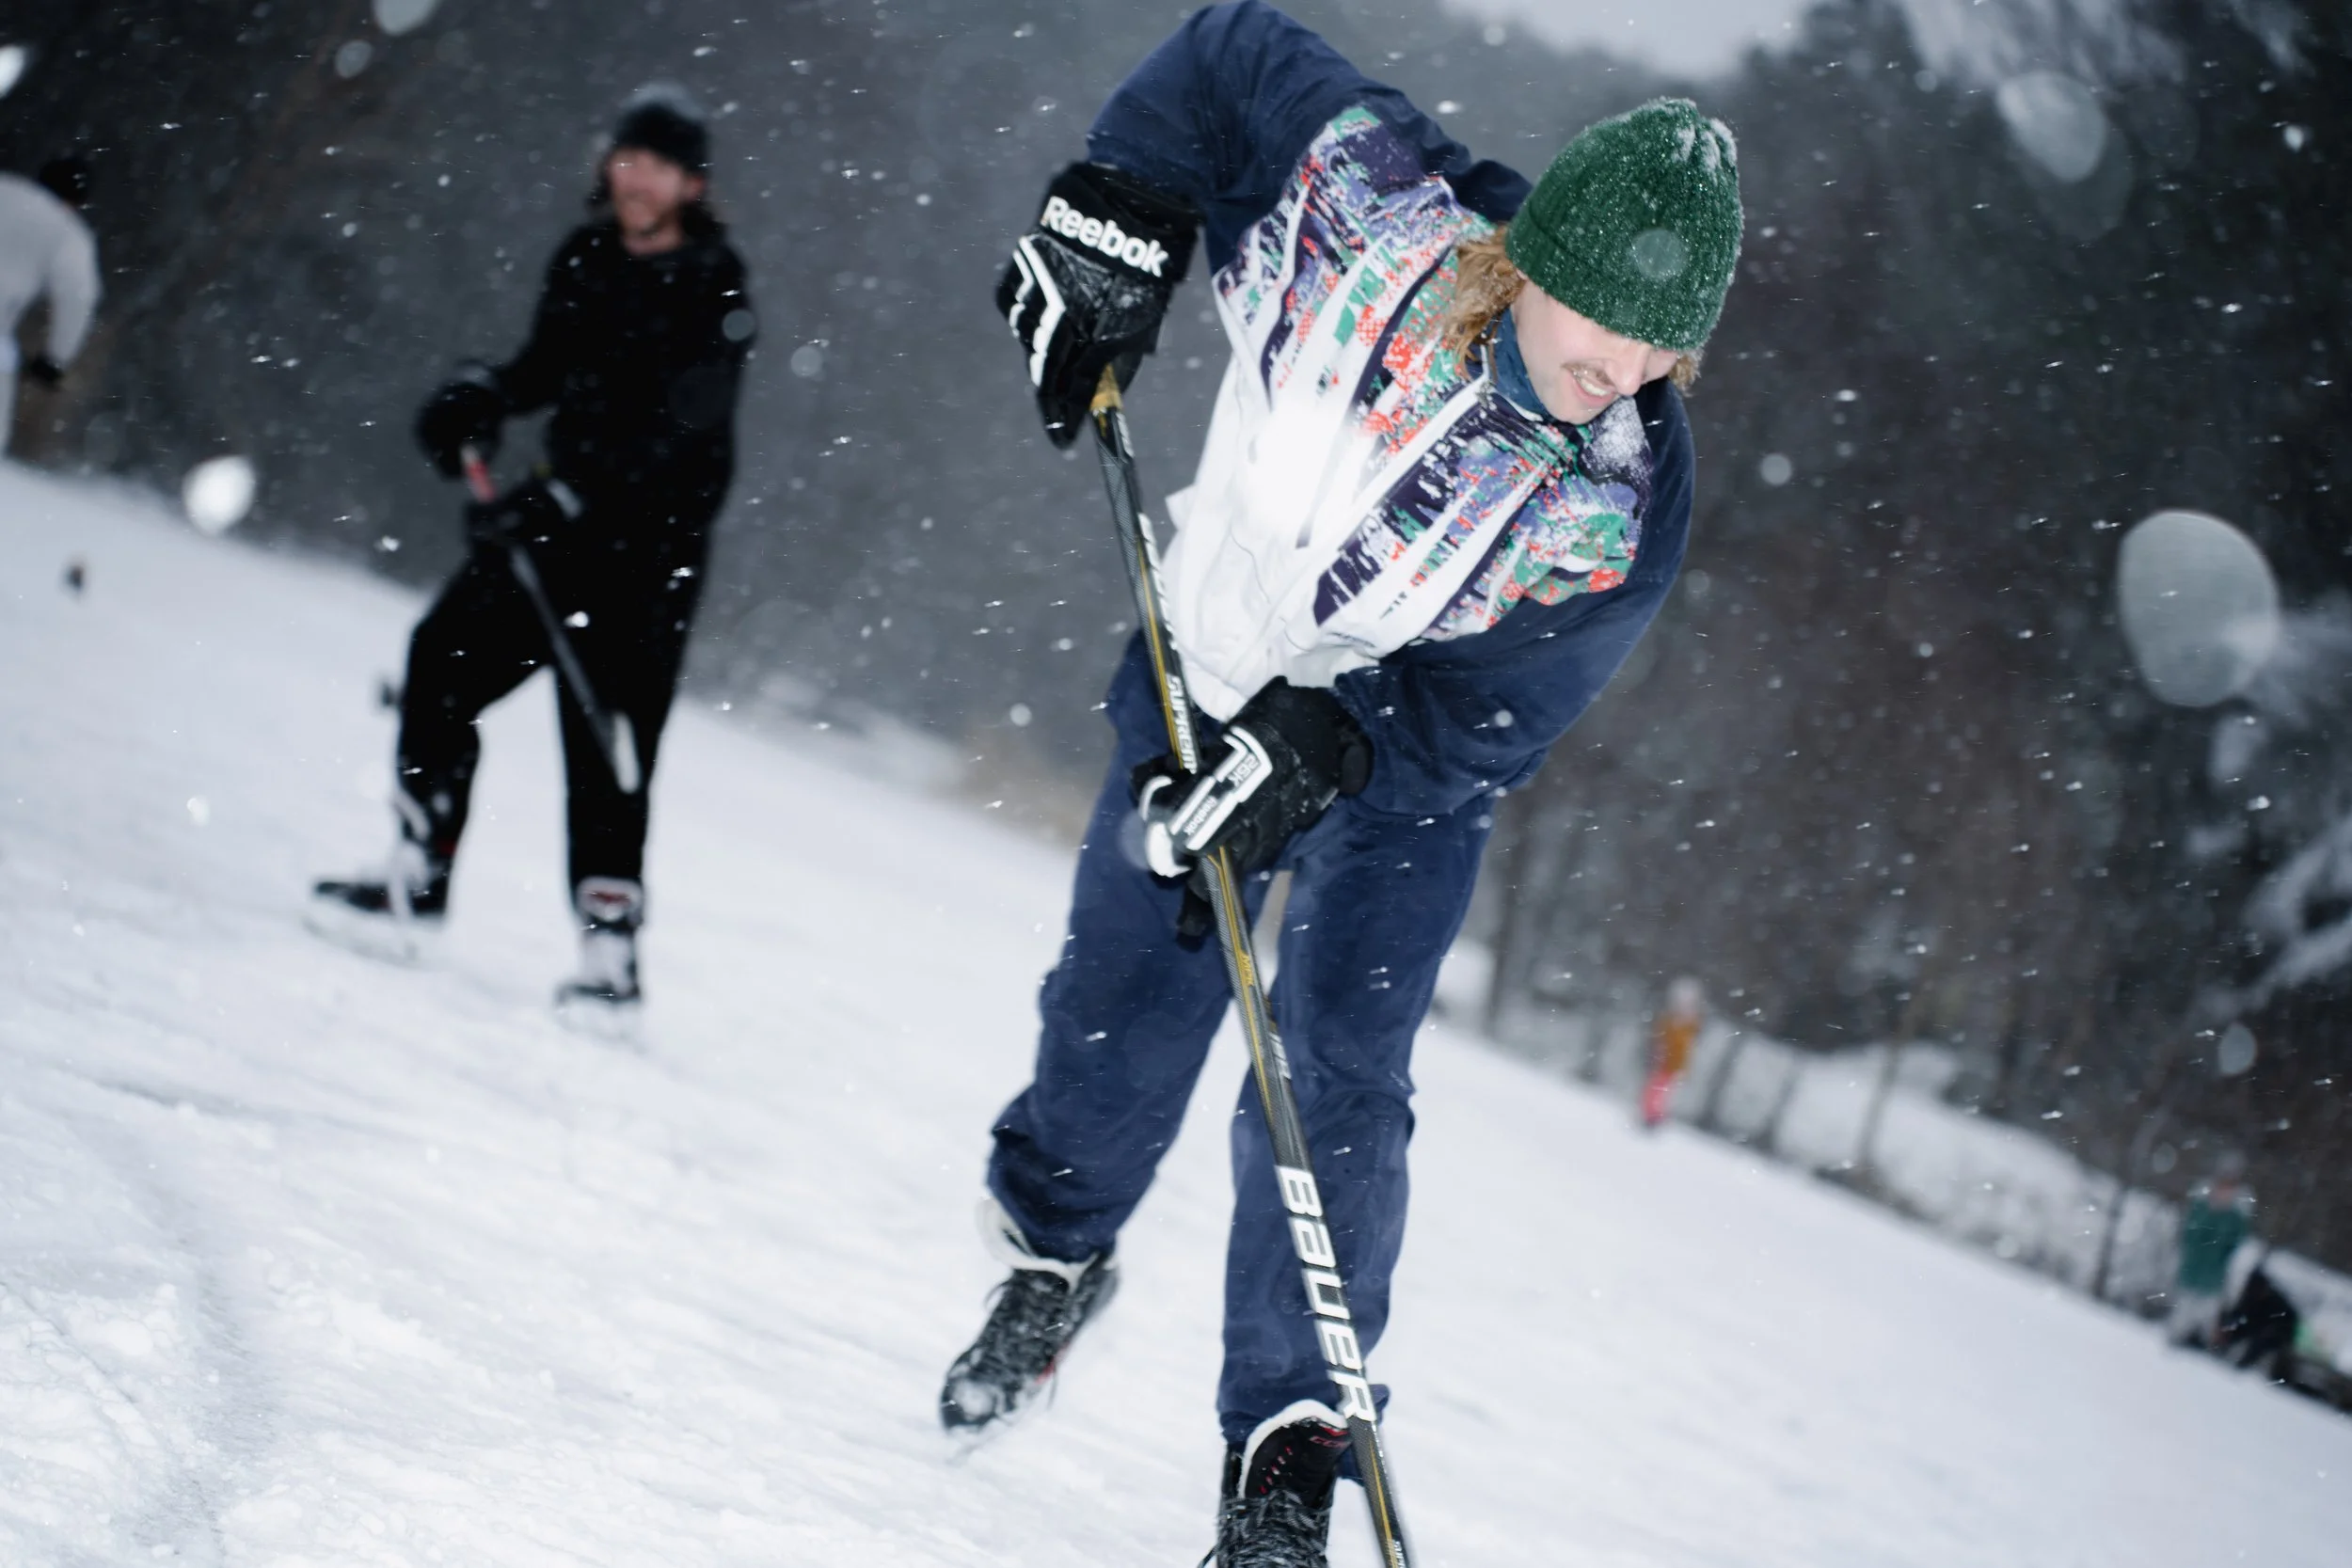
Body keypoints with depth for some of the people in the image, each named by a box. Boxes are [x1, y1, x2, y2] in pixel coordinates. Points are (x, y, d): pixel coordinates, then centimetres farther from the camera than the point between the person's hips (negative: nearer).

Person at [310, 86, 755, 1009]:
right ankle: (417, 883, 17)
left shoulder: (711, 299, -15)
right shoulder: (587, 258, 5)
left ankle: (610, 954, -3)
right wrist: (483, 396, -1)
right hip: (559, 518, 7)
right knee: (444, 662, 5)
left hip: (649, 545, -7)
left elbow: (664, 441, -23)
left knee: (607, 740, -9)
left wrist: (551, 506, -31)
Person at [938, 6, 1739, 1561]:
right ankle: (1053, 1251, 40)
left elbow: (1486, 729, -22)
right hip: (1212, 670, 2)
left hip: (1408, 756, -2)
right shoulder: (1378, 196, -29)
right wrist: (1115, 216, -16)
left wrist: (1325, 758, -37)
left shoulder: (1624, 509, -29)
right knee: (1124, 1001, 10)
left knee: (1335, 1087, -12)